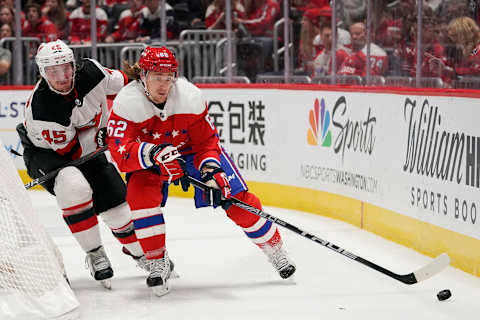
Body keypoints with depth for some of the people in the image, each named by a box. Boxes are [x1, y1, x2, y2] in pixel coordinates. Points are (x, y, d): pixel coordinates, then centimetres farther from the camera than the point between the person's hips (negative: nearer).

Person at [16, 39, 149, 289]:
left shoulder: (91, 72, -23)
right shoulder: (40, 108, -35)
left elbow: (121, 84, -1)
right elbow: (69, 150, -26)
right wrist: (102, 132, -23)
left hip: (88, 148, 5)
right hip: (45, 153, -5)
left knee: (116, 201, 4)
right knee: (74, 187, -34)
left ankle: (138, 250, 32)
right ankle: (95, 254, -18)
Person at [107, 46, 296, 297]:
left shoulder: (190, 97, -26)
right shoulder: (127, 102, -29)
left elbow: (206, 141, -15)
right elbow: (120, 151, -38)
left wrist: (210, 168, -33)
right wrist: (153, 154, -55)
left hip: (192, 151, 1)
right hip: (148, 162, 0)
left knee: (236, 197, -10)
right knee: (140, 196, -29)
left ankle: (274, 249, 11)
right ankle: (158, 263, -11)